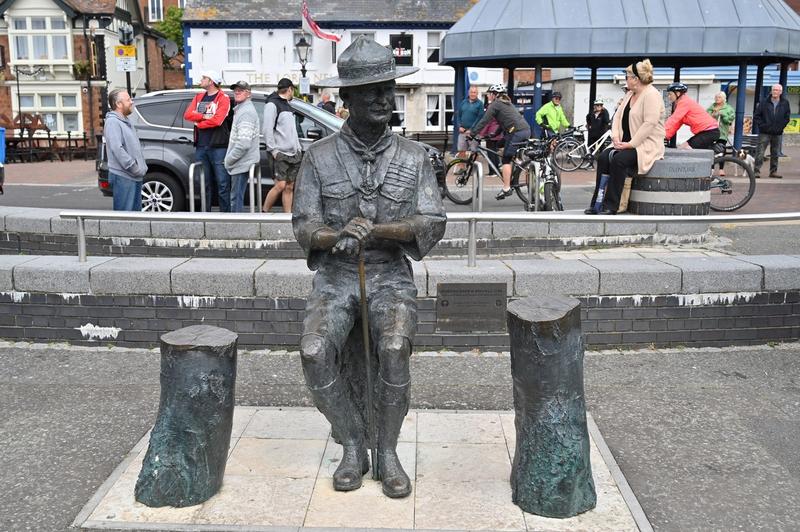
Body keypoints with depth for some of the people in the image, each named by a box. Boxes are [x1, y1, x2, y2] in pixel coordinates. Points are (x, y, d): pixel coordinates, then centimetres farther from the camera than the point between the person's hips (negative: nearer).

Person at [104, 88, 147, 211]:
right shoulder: (112, 122, -12)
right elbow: (117, 149, -22)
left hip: (135, 177, 10)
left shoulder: (126, 121, 19)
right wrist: (135, 169, -20)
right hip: (123, 177, -10)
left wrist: (142, 167, 13)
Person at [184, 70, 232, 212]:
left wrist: (198, 123, -3)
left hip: (218, 146, -6)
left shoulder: (223, 98, -2)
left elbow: (217, 120, -16)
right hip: (201, 146, 6)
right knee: (204, 184, 10)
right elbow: (187, 114, 3)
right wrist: (204, 117, -11)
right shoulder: (199, 97, 17)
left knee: (223, 184, -5)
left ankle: (225, 212, 0)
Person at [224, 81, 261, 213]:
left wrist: (229, 159, -14)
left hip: (242, 163, -10)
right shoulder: (241, 109, 19)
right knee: (237, 197, 15)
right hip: (241, 163, 10)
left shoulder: (246, 112, -15)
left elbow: (244, 143, -24)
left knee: (236, 198, -8)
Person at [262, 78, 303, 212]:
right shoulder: (272, 104, -6)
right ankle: (264, 213, 0)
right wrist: (273, 150, -16)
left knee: (289, 187, 6)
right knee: (280, 185, -12)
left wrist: (298, 148, 13)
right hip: (281, 154, -8)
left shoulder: (287, 105, 20)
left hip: (294, 154, 8)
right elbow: (266, 129, -13)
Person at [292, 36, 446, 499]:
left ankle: (388, 452, -6)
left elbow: (432, 223, -6)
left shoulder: (414, 157, 2)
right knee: (316, 353, -26)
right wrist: (337, 236, -26)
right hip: (335, 276, 1)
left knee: (394, 349, -29)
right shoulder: (320, 156, 1)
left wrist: (375, 230, -23)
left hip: (391, 275, 0)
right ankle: (353, 447, -3)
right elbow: (305, 225, -2)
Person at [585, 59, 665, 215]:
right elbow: (618, 116, 13)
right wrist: (615, 136, -4)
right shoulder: (629, 94, 16)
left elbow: (649, 123, -22)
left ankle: (611, 206, -24)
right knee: (603, 157, -14)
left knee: (618, 160, -30)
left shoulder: (652, 95, -13)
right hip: (628, 142, 8)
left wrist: (631, 144, -23)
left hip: (647, 145, -8)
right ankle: (597, 203, -14)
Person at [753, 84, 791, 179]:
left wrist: (780, 127, -2)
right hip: (764, 133, -2)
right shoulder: (764, 103, 0)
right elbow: (756, 116, 0)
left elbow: (787, 117, 8)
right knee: (760, 152, -6)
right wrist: (762, 126, -8)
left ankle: (773, 171, 17)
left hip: (777, 133, 3)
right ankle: (757, 171, -5)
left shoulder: (785, 103, 5)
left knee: (775, 153, 9)